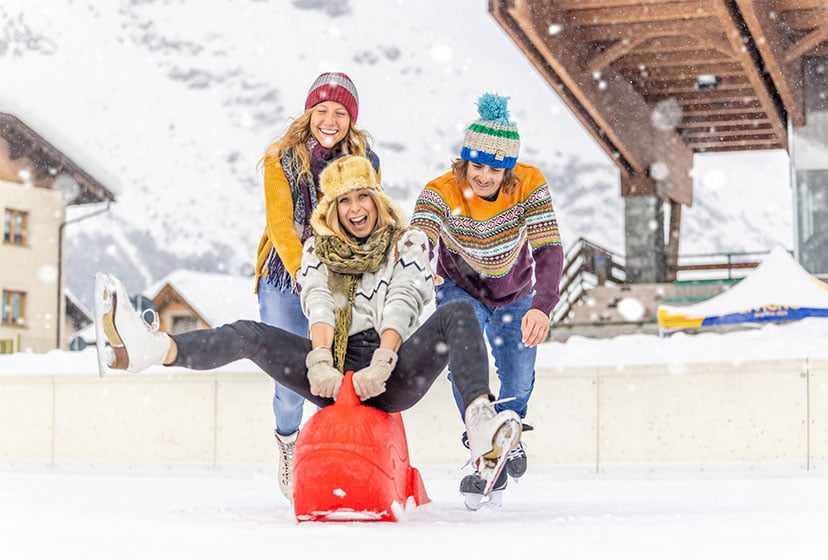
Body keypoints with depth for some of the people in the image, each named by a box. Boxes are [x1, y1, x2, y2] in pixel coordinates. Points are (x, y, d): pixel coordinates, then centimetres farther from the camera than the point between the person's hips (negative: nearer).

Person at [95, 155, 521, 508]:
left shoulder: (406, 244, 7)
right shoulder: (318, 249, 14)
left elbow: (401, 308, -9)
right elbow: (318, 307, -5)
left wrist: (379, 368, -26)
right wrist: (319, 363, -25)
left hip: (392, 376, -2)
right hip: (337, 373, 2)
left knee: (458, 314, -26)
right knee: (250, 334, -15)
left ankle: (482, 433, -48)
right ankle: (148, 349, -40)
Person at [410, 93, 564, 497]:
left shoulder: (529, 185, -29)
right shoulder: (441, 192, -31)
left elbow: (549, 250, -36)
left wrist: (542, 306, -53)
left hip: (514, 296, 1)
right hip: (460, 291, -1)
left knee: (519, 384, 6)